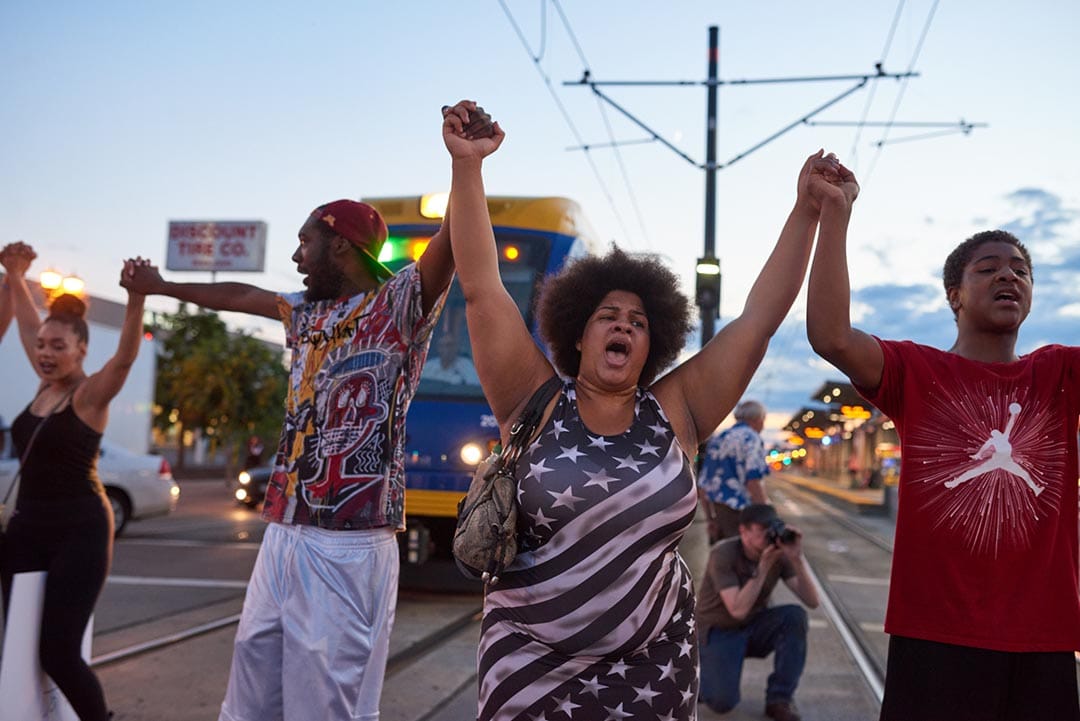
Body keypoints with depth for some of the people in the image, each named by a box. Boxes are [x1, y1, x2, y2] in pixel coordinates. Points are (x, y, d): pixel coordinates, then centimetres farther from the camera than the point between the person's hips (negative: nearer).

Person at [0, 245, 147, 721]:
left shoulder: (90, 394, -10)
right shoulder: (46, 384, 8)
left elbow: (125, 356, -29)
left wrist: (136, 297, -43)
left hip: (78, 532, -7)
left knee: (58, 653, -8)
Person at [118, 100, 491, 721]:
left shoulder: (399, 303, -4)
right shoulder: (309, 314, 18)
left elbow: (453, 240, -21)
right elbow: (241, 295, 36)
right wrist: (162, 287, 48)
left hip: (350, 547, -7)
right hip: (284, 537, 8)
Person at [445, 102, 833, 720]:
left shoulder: (673, 413, -1)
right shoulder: (537, 404, -5)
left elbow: (760, 319, -1)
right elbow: (482, 290, -11)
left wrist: (806, 213, -4)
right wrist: (467, 166, -18)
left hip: (652, 665, 2)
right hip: (532, 662, -2)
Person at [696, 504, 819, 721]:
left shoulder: (780, 552, -12)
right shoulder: (722, 554, -24)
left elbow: (812, 601, -19)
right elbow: (738, 610, -32)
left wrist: (797, 559, -32)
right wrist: (763, 568, -35)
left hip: (754, 627, 4)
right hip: (720, 632, -4)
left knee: (795, 615, -26)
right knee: (723, 701, -23)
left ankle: (779, 699, -13)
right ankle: (703, 669, 14)